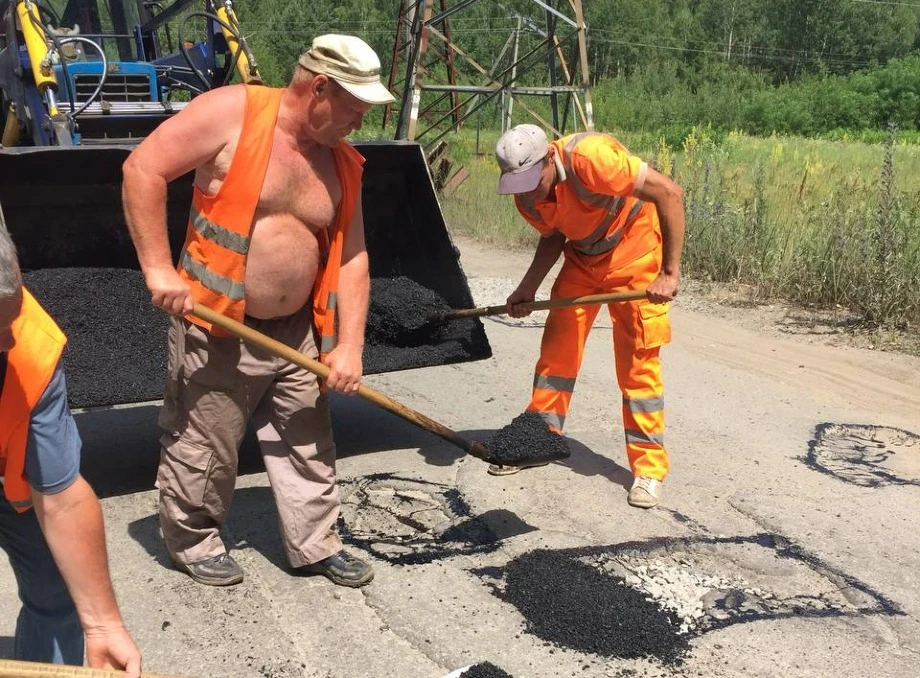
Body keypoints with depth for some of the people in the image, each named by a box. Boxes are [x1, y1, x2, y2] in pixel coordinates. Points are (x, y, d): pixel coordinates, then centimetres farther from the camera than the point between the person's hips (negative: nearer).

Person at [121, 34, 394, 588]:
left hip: (296, 332, 6)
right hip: (215, 328, -5)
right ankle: (195, 541, 33)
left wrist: (349, 344, -6)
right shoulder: (233, 111, -14)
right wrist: (159, 269, -20)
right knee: (203, 450, 8)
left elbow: (352, 256, 2)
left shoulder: (342, 162, 3)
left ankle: (316, 544, 30)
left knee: (309, 445, 14)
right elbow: (142, 169, -15)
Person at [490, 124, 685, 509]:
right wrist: (528, 288, -6)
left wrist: (670, 272, -30)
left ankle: (649, 469, 5)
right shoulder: (526, 198, -11)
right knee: (557, 347, 4)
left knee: (637, 360, -5)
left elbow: (669, 193, -30)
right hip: (583, 257, 6)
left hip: (634, 253, -6)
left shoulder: (589, 156, -33)